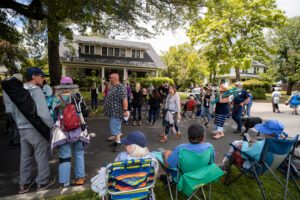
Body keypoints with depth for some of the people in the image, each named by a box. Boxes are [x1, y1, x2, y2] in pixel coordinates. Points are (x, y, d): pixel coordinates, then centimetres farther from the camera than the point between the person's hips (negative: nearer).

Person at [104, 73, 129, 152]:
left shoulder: (121, 88, -19)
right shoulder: (112, 87, 13)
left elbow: (124, 100, -26)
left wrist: (125, 110, -30)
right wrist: (108, 109, 24)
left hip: (116, 112, -9)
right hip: (112, 111, 9)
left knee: (115, 127, -3)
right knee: (115, 127, 18)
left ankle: (118, 143, 9)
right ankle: (116, 138, 31)